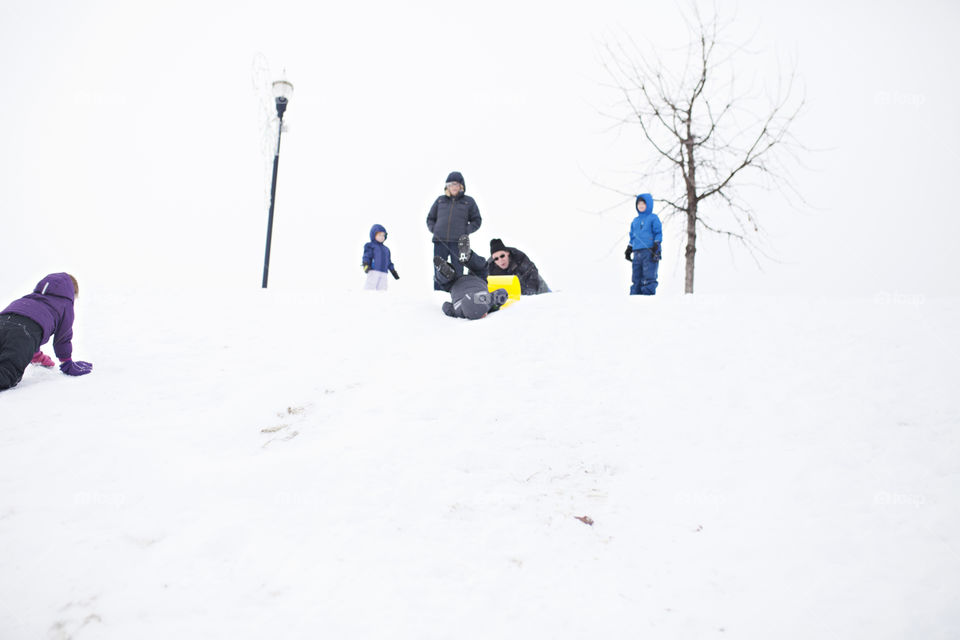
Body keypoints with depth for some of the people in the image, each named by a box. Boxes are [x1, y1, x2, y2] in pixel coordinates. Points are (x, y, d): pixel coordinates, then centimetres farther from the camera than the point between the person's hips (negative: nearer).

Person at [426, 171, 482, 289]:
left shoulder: (469, 201, 10)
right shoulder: (440, 200, 15)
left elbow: (476, 221, 11)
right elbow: (430, 218, 22)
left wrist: (466, 231, -4)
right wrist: (433, 229, 3)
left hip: (459, 243, -2)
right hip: (440, 242, 2)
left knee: (458, 273, 1)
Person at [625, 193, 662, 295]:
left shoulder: (653, 218, 6)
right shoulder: (635, 221, 23)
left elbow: (658, 233, 1)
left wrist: (656, 245, -10)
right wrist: (629, 249, 19)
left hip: (650, 252, -6)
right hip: (637, 252, 6)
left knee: (649, 276, -13)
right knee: (636, 278, 4)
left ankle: (649, 294, -14)